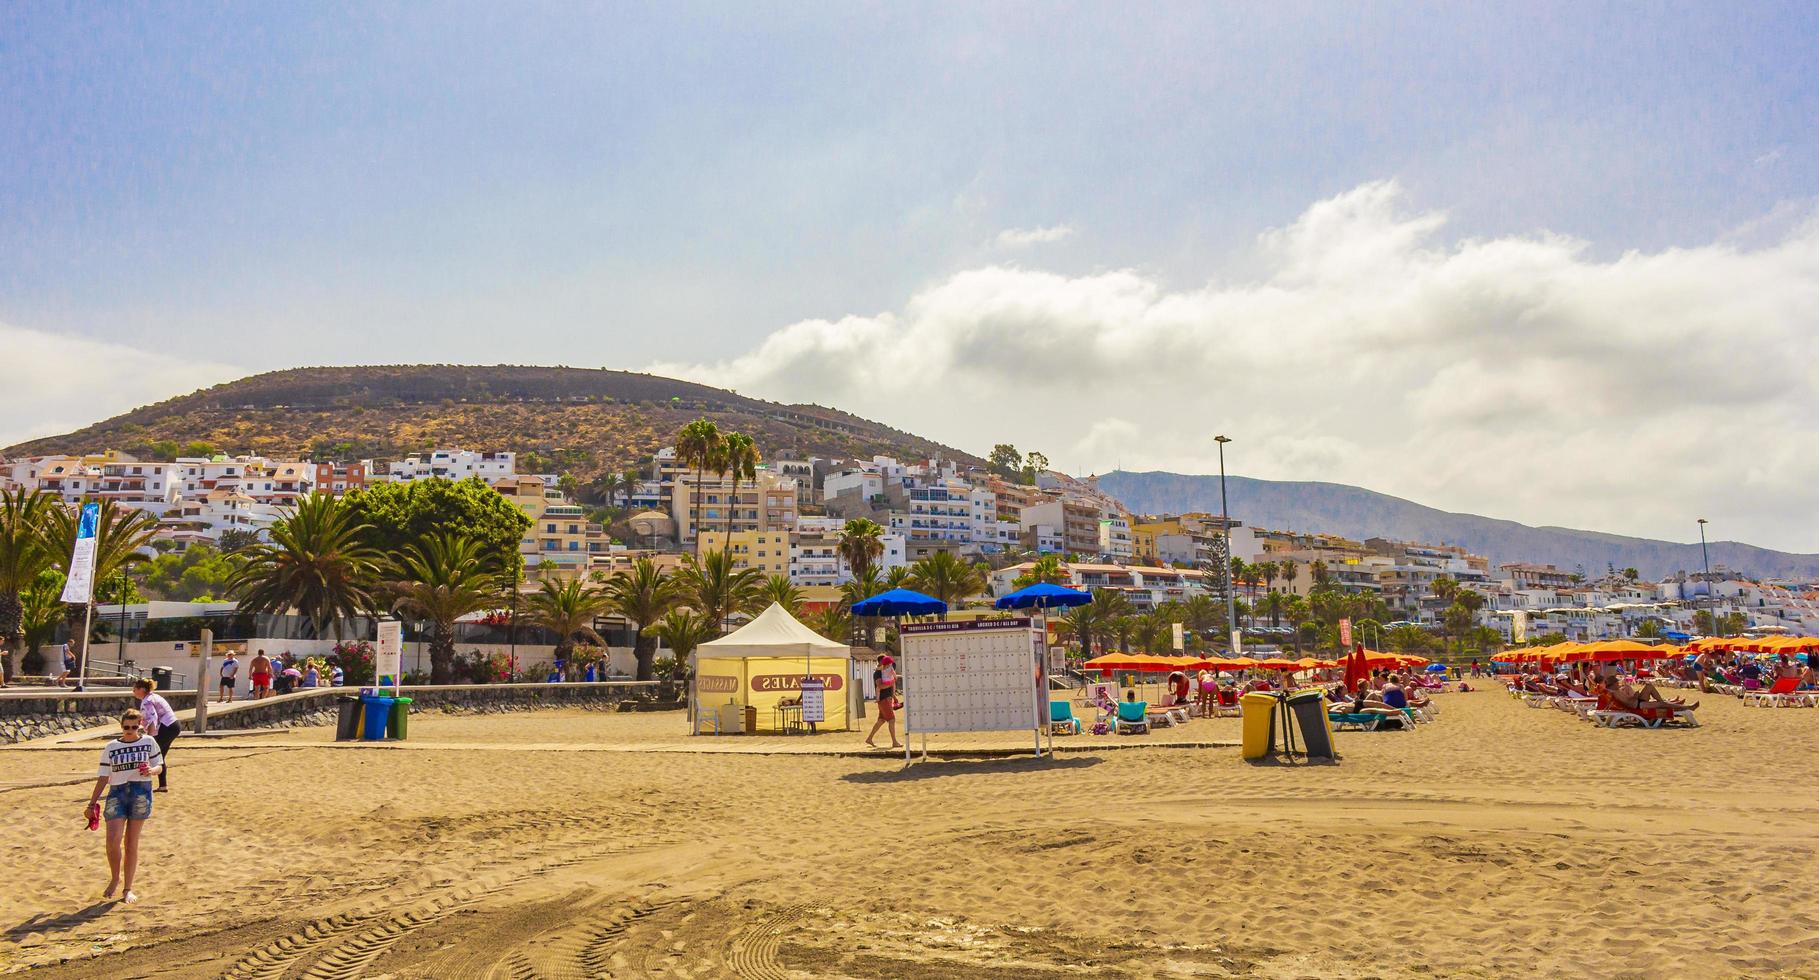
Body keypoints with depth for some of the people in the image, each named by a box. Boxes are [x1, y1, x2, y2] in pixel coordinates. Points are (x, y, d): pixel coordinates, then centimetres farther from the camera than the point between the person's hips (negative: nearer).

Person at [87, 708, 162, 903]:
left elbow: (160, 766, 11)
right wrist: (92, 803, 6)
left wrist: (151, 771, -13)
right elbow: (103, 777, 9)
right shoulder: (111, 747, 6)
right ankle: (115, 879, 12)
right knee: (113, 840, -14)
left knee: (131, 843, 3)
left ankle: (128, 888, 14)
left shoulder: (149, 742, 5)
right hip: (116, 793, 1)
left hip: (141, 794, -1)